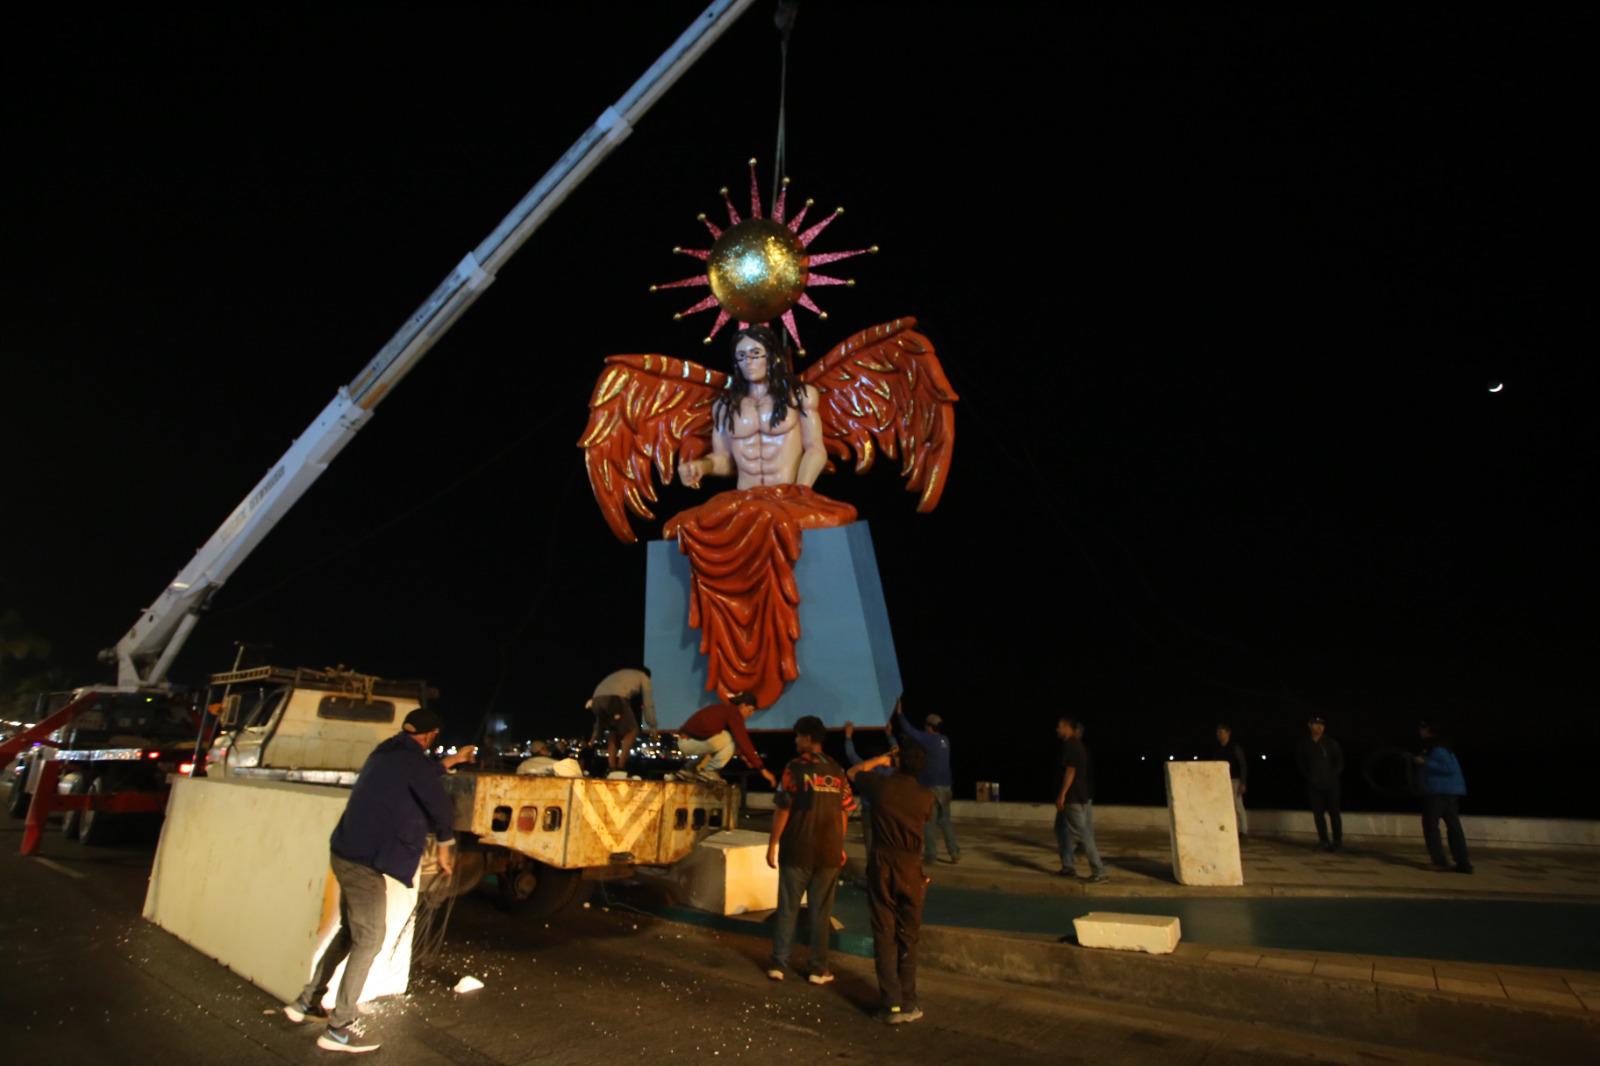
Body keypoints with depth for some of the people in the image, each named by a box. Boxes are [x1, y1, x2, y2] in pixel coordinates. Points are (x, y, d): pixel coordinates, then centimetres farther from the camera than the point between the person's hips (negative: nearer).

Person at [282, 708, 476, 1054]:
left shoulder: (388, 752, 10)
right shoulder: (412, 758, -18)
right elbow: (440, 807, -13)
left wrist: (451, 761, 42)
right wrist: (445, 849, 5)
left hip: (347, 852, 10)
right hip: (365, 860, -10)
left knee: (350, 931, 23)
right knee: (369, 940, 0)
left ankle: (306, 1002, 31)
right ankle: (338, 1030, 6)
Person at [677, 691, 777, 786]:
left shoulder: (726, 709, 14)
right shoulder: (734, 713, -14)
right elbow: (744, 742, -18)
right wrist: (762, 769, -16)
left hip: (688, 740, 9)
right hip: (688, 742, -9)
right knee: (731, 740, -11)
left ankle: (701, 767, 16)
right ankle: (709, 772, -3)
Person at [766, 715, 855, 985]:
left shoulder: (796, 767, -9)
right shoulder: (837, 771, 4)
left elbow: (783, 809, -12)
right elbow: (844, 812, 7)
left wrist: (772, 844, -4)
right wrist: (840, 846, 17)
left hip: (797, 850, -3)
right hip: (829, 851, 3)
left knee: (788, 908, 10)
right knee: (821, 911, 11)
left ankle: (779, 963, 15)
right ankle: (819, 968, 16)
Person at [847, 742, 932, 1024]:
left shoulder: (879, 784, -8)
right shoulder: (925, 795, -7)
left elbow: (852, 772, 12)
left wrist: (880, 759, 18)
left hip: (881, 865, 0)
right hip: (910, 868, 1)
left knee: (885, 936, 7)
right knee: (907, 938, 12)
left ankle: (892, 1004, 7)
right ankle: (908, 1004, 17)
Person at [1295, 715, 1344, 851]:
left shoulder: (1331, 743, 3)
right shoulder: (1303, 744, 5)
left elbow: (1339, 762, 6)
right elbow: (1299, 763, 10)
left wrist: (1333, 776, -5)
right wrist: (1308, 777, 0)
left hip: (1331, 784, -1)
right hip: (1314, 785, 1)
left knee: (1334, 812, -3)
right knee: (1318, 813, 1)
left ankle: (1338, 840, 9)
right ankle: (1325, 841, 6)